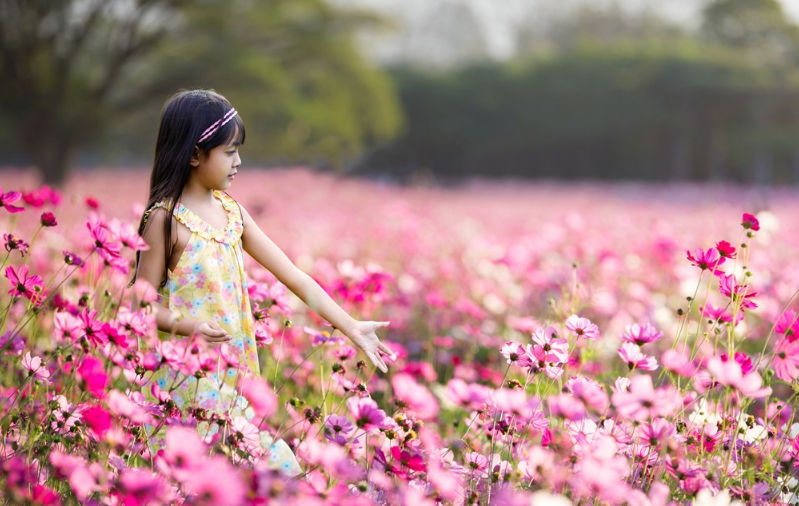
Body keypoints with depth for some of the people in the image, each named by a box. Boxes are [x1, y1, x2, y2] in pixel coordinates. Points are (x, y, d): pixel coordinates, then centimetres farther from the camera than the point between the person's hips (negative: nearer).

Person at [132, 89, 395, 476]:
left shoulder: (232, 212, 7)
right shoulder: (166, 219, -10)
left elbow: (293, 276, 7)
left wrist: (352, 328, 5)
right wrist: (189, 326, -27)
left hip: (233, 376, 6)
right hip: (186, 377, -6)